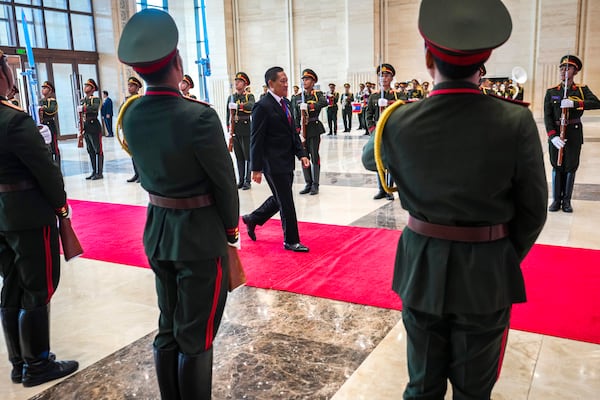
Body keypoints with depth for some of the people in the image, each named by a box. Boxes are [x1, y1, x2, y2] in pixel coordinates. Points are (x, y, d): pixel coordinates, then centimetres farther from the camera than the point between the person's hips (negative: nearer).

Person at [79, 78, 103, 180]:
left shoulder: (95, 99, -5)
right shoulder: (82, 100, 16)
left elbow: (95, 108, -26)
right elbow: (81, 115, 19)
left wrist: (84, 108, -26)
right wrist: (81, 129, 16)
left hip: (94, 127, -7)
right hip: (86, 128, 7)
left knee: (98, 150, -3)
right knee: (90, 151, 11)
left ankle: (99, 173, 1)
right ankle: (94, 172, 18)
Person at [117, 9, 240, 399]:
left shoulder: (130, 115, -2)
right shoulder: (199, 115, -22)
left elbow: (147, 170, 8)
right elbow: (225, 181, -13)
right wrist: (231, 231, 0)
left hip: (158, 231, 7)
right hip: (201, 234, -7)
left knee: (168, 329, 20)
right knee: (196, 337, 7)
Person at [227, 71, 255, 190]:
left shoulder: (249, 96, 0)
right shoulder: (231, 97, 14)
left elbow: (252, 106, -22)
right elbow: (228, 113, 16)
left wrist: (238, 105, -34)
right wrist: (229, 127, 9)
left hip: (246, 130, -4)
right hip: (234, 130, 4)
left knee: (248, 156, -1)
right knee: (239, 157, 8)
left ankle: (247, 181, 4)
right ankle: (240, 180, 14)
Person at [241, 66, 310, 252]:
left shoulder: (285, 103, 10)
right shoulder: (262, 106, -15)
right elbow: (256, 140, -15)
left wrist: (301, 154, 4)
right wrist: (256, 169, -16)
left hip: (287, 162, 9)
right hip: (273, 164, -9)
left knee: (280, 199, 20)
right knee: (286, 203, 1)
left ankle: (252, 219, 39)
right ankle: (291, 241, 16)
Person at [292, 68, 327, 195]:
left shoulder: (318, 94, 0)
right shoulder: (297, 98, 9)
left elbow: (324, 102, -23)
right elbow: (296, 117, 4)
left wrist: (309, 106, -32)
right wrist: (298, 132, -6)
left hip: (314, 129, -4)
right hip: (302, 130, 4)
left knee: (314, 157, -1)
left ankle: (315, 185, 6)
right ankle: (308, 184, 16)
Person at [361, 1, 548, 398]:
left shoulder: (400, 122, -13)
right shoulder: (516, 122, -16)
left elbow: (369, 159, 10)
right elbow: (533, 209, -7)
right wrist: (508, 258, 11)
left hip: (423, 268, 1)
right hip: (488, 273, -1)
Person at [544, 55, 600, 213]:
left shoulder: (582, 90, 3)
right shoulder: (551, 92, 3)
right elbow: (547, 116, -5)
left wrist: (574, 103, -28)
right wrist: (552, 136, -17)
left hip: (574, 134, 0)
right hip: (555, 133, 0)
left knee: (571, 167, 5)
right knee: (557, 167, 6)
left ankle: (567, 201, 15)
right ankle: (556, 200, 14)